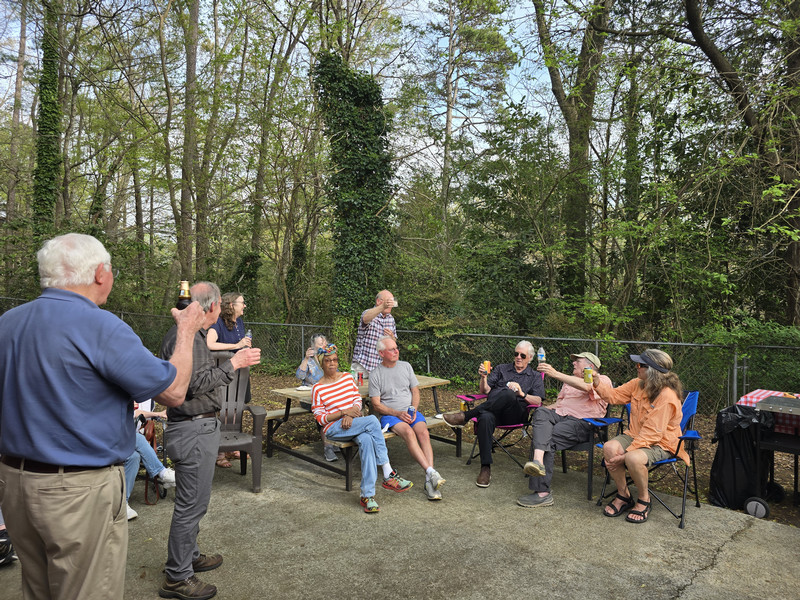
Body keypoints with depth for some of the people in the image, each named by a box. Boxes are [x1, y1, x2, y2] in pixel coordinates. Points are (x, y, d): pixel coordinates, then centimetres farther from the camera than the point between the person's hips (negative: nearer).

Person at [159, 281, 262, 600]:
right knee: (191, 503, 0)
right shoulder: (187, 336, -20)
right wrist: (233, 364, -17)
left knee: (192, 500, 22)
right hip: (193, 429, -11)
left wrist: (234, 359, 18)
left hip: (196, 427, 11)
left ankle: (188, 556, 37)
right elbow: (196, 383, -25)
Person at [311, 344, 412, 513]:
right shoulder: (317, 388, 2)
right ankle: (389, 474, -27)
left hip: (354, 424, 4)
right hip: (334, 428, -4)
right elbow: (320, 418, -2)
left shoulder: (348, 377, 14)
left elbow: (358, 399, 11)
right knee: (372, 420, -31)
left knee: (366, 440, -35)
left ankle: (367, 494, -33)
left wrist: (352, 413, -11)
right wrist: (344, 412, -15)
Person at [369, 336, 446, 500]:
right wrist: (398, 413, -14)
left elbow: (415, 391, 14)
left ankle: (429, 482, -32)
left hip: (411, 411, 3)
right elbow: (376, 405, -2)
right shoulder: (376, 374, 1)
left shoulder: (405, 366, 13)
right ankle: (431, 471, -37)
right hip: (389, 415, -3)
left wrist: (413, 411, -4)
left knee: (423, 432, -27)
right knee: (408, 432, -33)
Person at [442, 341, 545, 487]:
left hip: (514, 415, -1)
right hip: (493, 410, 2)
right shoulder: (501, 369, 27)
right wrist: (484, 378, -3)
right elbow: (485, 390, 17)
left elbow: (538, 401, 7)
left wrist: (522, 394, -11)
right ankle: (486, 468, -35)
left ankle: (465, 416, -29)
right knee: (485, 418, -38)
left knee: (508, 395, -39)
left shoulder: (535, 377, 22)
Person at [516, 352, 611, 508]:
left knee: (547, 439, -30)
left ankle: (541, 493, -30)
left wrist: (555, 374, -25)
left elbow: (586, 386, -17)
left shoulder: (603, 380, 6)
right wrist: (550, 408, 6)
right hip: (560, 416, 6)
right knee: (542, 412, -30)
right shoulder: (570, 380, 33)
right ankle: (538, 461, -50)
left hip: (582, 423, -6)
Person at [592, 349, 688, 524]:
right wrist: (597, 383, -10)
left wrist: (625, 454, -28)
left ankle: (643, 501, -4)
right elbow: (614, 395, 8)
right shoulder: (638, 384, -2)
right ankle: (623, 496, 1)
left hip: (661, 443, -7)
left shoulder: (667, 397, -26)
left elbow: (652, 434, -27)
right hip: (635, 435, 7)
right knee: (609, 447, -20)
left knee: (634, 458, -35)